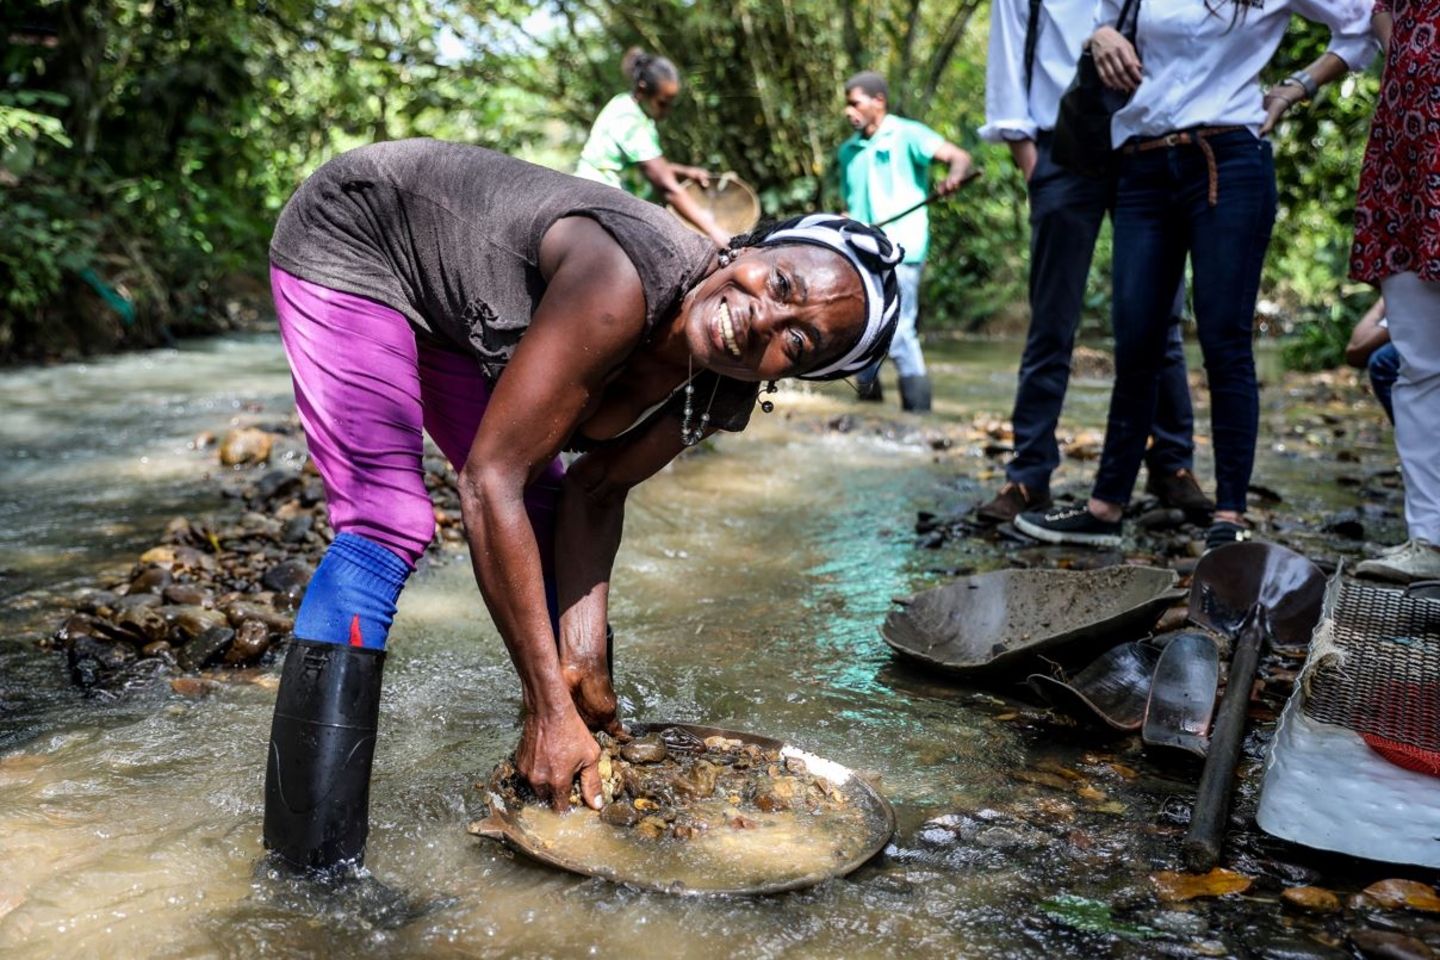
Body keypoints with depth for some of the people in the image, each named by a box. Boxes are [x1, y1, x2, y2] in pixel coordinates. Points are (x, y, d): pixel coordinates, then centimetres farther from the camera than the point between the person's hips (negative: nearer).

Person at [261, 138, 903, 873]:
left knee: (544, 519, 4)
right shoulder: (626, 283, -39)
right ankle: (313, 864, -12)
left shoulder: (718, 398, -15)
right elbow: (489, 482, -36)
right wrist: (550, 707, -31)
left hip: (451, 308, 7)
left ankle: (577, 785, 22)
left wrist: (584, 662, -12)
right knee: (388, 530, -19)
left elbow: (595, 491, -3)